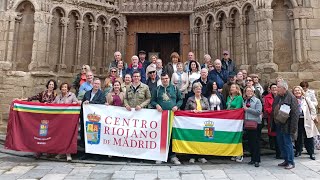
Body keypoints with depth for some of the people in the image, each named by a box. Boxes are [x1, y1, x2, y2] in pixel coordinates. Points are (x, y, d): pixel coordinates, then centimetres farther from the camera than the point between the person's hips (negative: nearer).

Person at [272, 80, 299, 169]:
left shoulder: (291, 98, -13)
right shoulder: (277, 97, 9)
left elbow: (295, 114, -16)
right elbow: (273, 110, 14)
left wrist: (293, 128, -19)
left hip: (286, 126, -7)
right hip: (278, 125, 7)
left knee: (287, 144, 1)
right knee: (281, 144, 14)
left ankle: (291, 162, 14)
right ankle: (286, 160, 27)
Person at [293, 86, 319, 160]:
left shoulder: (306, 99, 4)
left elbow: (313, 109, 6)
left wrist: (312, 117, -2)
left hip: (306, 120, 0)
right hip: (296, 120, 0)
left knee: (308, 137, 3)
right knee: (298, 137, 8)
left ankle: (311, 153, 14)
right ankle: (298, 151, 22)